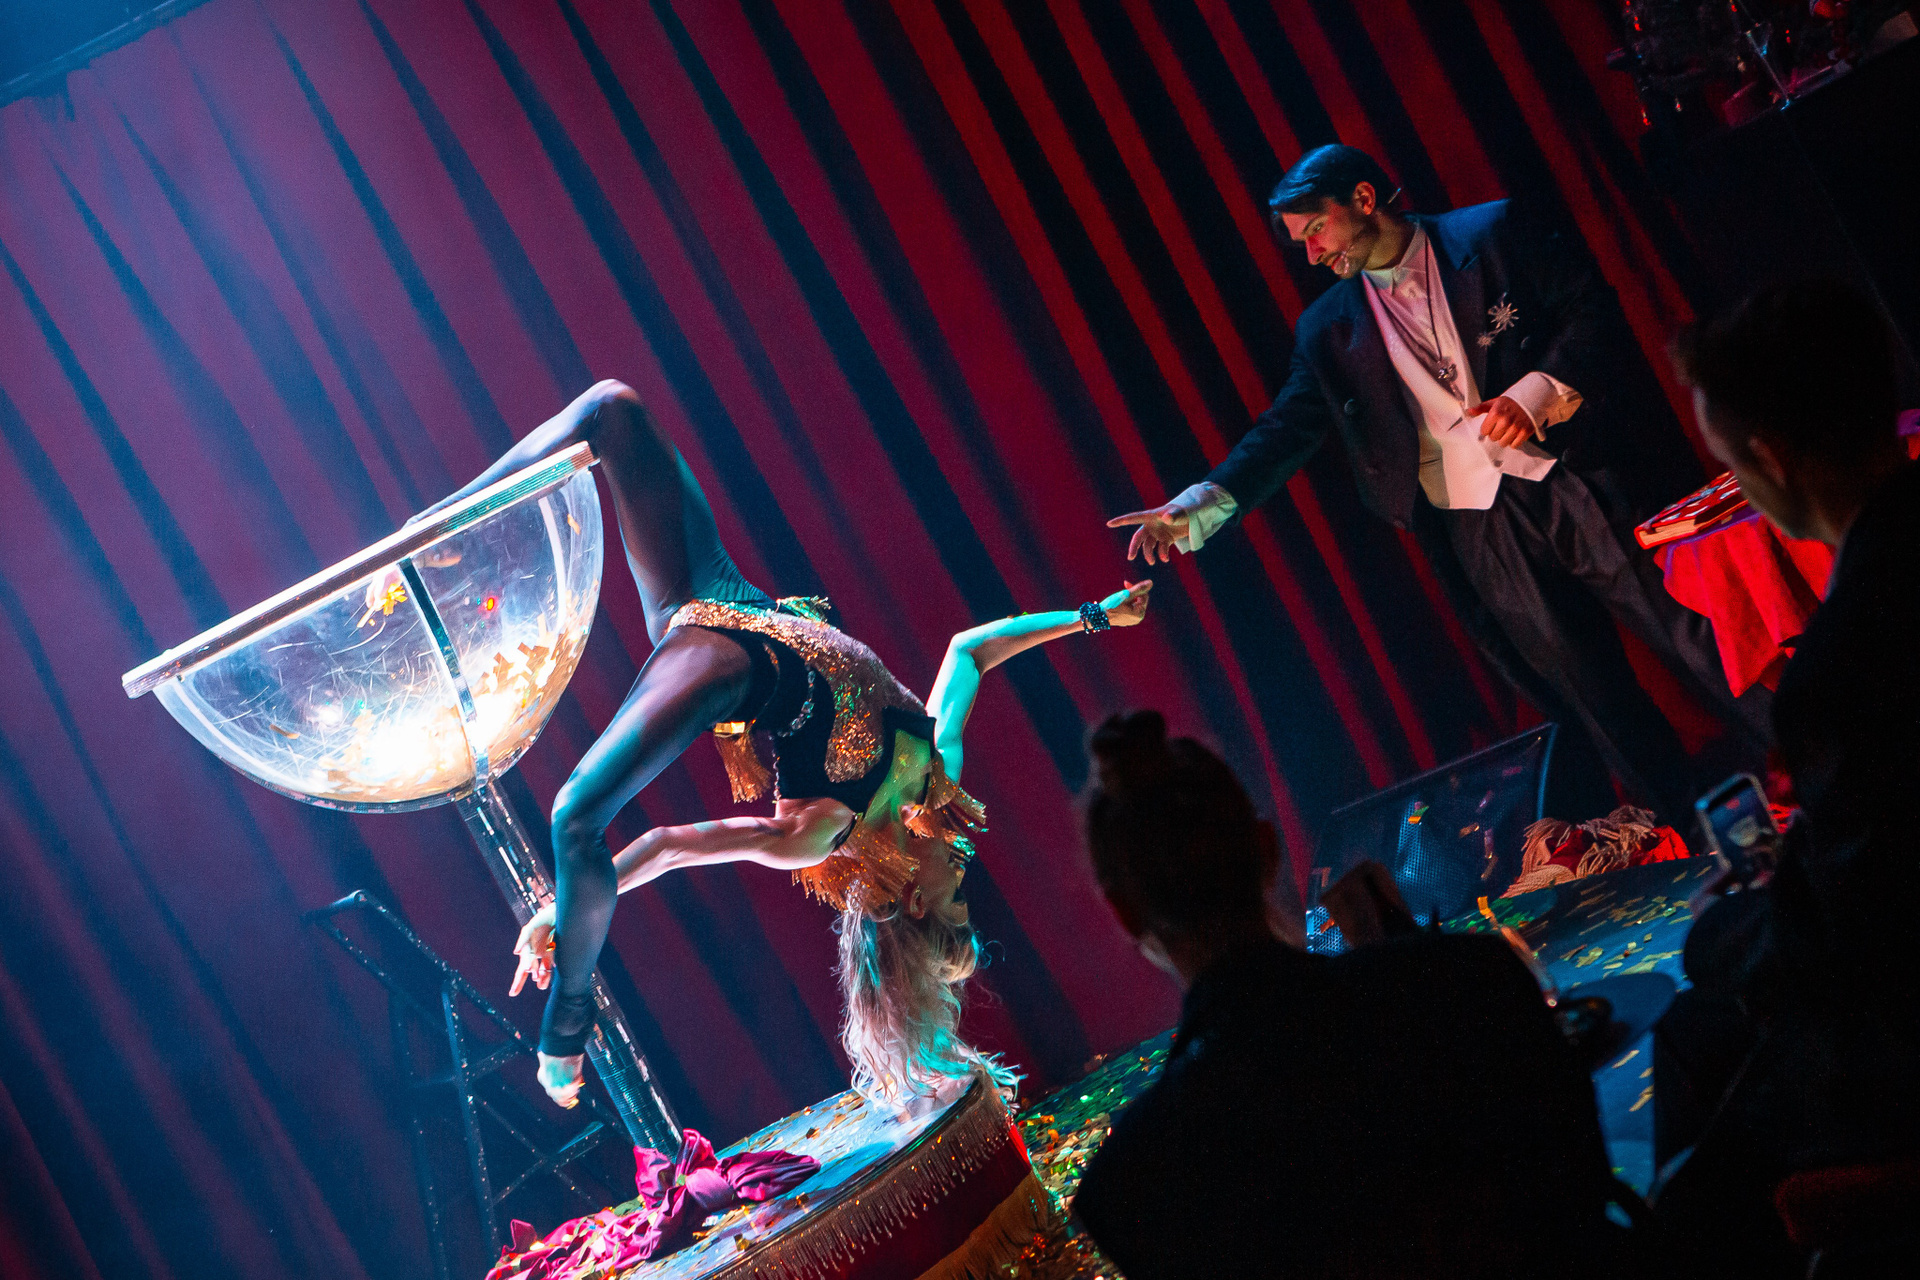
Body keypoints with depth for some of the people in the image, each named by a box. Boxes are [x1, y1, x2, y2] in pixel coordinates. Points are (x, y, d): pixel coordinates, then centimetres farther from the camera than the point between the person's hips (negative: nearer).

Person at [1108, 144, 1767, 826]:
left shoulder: (1492, 234, 2)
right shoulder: (1328, 329, 11)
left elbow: (1594, 309, -1)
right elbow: (1285, 430, 6)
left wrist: (1539, 391, -17)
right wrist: (1200, 506, -8)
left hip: (1576, 480, -3)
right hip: (1479, 527, 3)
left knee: (1697, 636, -4)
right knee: (1589, 699, 3)